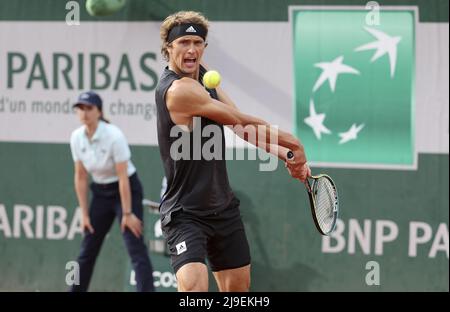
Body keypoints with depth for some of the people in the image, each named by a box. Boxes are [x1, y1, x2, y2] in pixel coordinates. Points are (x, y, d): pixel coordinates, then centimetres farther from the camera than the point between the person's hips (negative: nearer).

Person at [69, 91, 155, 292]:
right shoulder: (77, 137, -6)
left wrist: (127, 213, -21)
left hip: (126, 190, -6)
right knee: (87, 250, 9)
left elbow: (123, 178, -22)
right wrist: (84, 214, 1)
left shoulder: (114, 136, -23)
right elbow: (81, 177, 1)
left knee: (136, 248, -15)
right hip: (101, 192, 6)